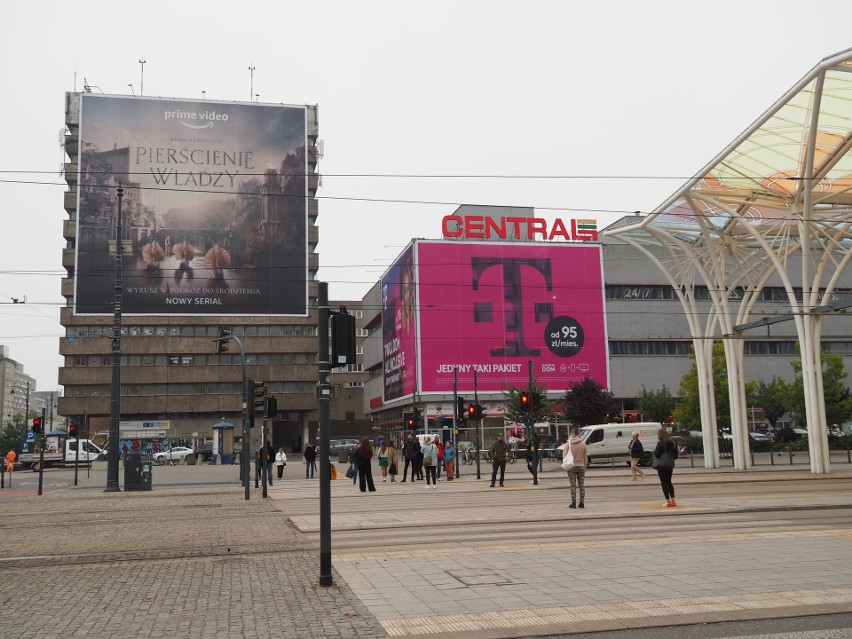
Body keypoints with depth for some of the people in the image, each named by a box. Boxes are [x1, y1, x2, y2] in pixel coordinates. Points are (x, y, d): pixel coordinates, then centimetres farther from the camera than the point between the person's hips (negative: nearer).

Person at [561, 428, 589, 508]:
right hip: (581, 466, 2)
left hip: (571, 467, -1)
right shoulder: (583, 444, -4)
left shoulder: (568, 444, -8)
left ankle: (574, 503, 4)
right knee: (582, 485, 9)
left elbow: (565, 456, -7)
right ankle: (582, 503, 11)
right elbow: (586, 457, 3)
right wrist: (585, 465, 13)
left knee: (573, 486, 3)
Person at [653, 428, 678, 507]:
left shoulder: (660, 443, -13)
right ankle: (673, 501, 18)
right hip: (670, 465, 7)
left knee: (664, 483, -1)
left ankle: (668, 501, -4)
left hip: (661, 465, -7)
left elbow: (656, 454, -15)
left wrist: (654, 451, 5)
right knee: (669, 482, 18)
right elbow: (676, 455, 10)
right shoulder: (672, 443, 7)